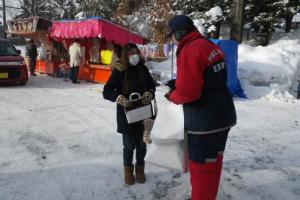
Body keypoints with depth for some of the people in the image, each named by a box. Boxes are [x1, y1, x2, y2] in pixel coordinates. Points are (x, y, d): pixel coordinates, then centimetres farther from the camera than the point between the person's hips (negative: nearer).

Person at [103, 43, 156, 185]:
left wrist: (149, 94, -15)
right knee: (129, 144, 8)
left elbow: (151, 86, 7)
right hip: (126, 114, -2)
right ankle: (128, 170, 33)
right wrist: (120, 99, -29)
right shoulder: (119, 71, -9)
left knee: (141, 143, 12)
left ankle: (140, 168, 35)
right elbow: (106, 92, -11)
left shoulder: (143, 69, 0)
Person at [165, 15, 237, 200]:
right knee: (213, 163, 23)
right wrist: (179, 83, 13)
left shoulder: (189, 51, -19)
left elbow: (187, 92, -23)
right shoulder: (211, 46, 10)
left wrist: (172, 96, -2)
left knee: (201, 168, 7)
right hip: (222, 116, 10)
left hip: (205, 122, -10)